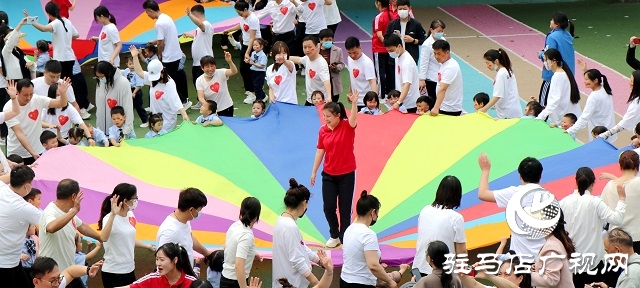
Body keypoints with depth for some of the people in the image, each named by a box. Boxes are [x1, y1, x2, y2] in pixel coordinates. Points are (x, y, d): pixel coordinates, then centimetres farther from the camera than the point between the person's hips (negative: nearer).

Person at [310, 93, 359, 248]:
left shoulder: (347, 127, -11)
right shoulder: (323, 130, -1)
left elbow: (353, 120, -34)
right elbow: (320, 151, 5)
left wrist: (354, 103, -50)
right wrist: (314, 172, 6)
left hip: (346, 175, -3)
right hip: (328, 175, 3)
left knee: (345, 209, 3)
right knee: (328, 208, 3)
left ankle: (344, 238, 16)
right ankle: (334, 236, 24)